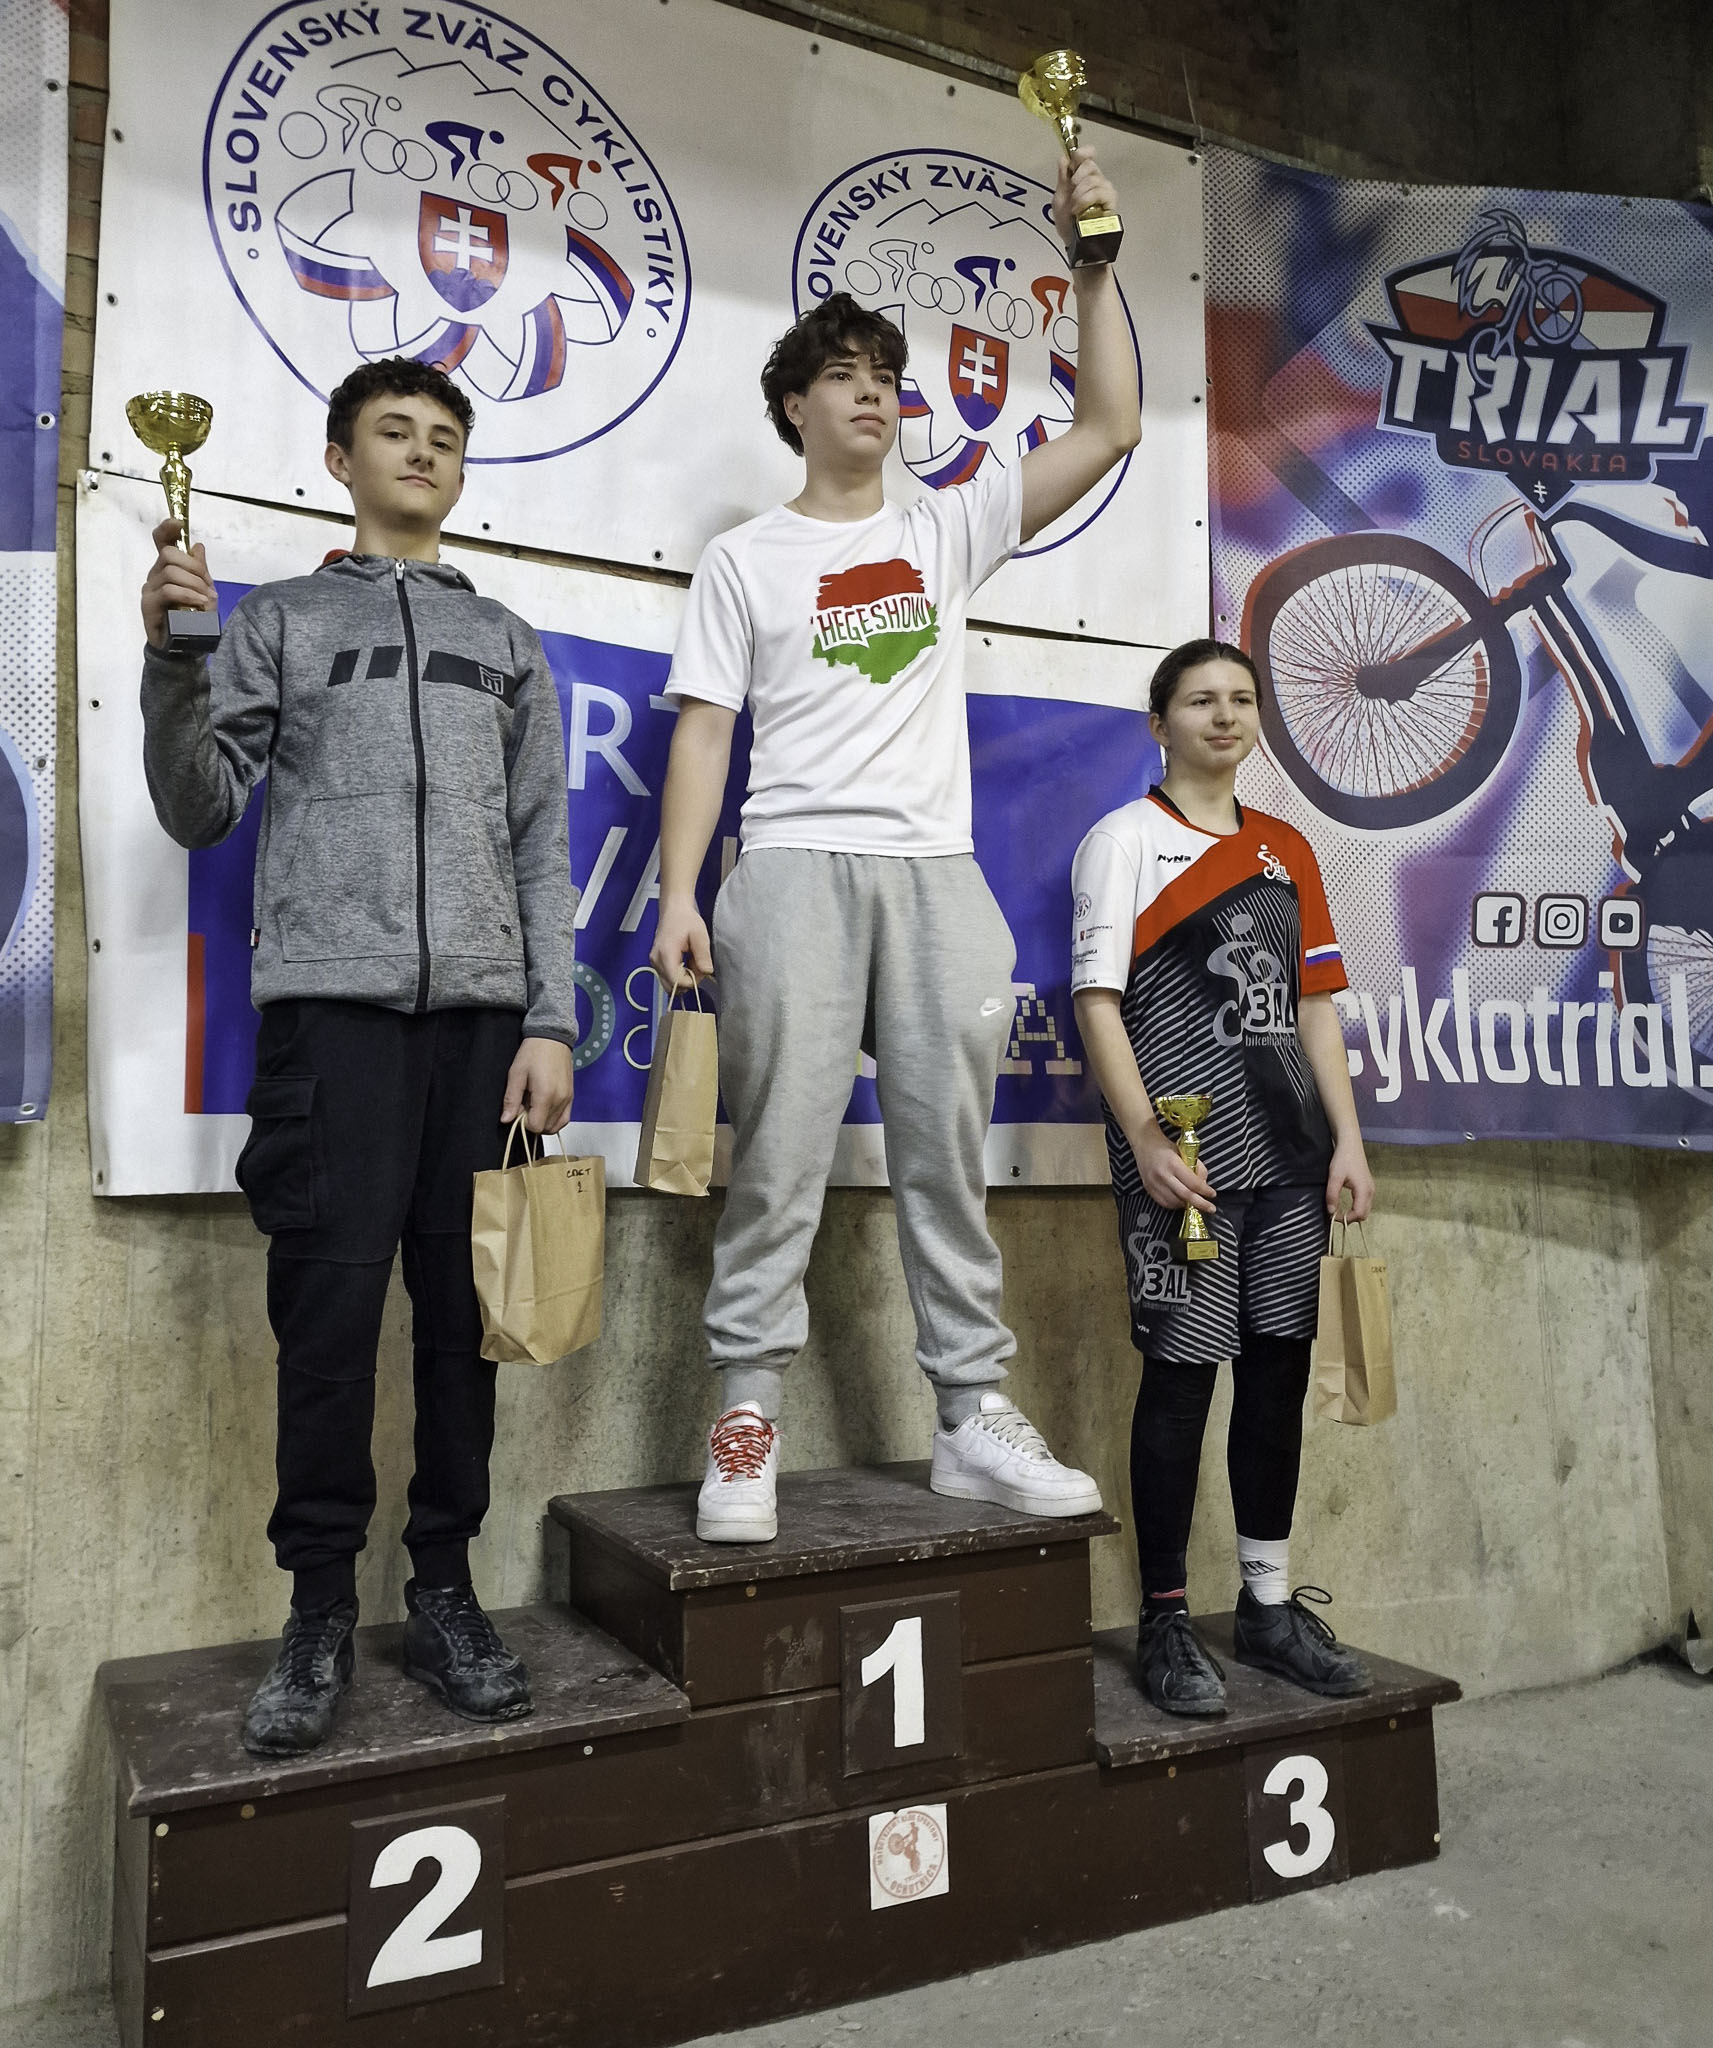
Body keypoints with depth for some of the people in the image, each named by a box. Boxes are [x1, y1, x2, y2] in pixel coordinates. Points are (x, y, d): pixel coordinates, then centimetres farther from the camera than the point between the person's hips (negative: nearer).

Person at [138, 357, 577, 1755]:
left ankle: (445, 1590, 13)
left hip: (483, 1009, 2)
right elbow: (201, 811, 8)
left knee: (463, 1303, 2)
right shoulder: (281, 618, 15)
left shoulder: (506, 643, 20)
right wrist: (170, 659, -7)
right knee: (331, 1302, -5)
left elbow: (542, 850, 13)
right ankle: (321, 1608, 8)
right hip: (333, 1001, -2)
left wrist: (550, 1024, 3)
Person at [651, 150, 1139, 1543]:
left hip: (938, 872, 3)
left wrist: (1091, 257, 8)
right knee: (780, 1152, -6)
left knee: (948, 1153, 3)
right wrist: (678, 895, -7)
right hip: (796, 868, -2)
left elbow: (1111, 426, 13)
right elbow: (704, 731, 4)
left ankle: (975, 1419, 10)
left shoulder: (950, 532, 18)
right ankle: (747, 1427, 2)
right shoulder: (746, 559, 12)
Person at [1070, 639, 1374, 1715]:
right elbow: (1097, 998, -7)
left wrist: (1348, 1139, 8)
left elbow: (1316, 1005, 17)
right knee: (1183, 1368, -4)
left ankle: (1269, 1602, 23)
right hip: (1183, 1147, -5)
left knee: (1281, 1365, 9)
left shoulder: (1288, 851, 17)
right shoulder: (1127, 838, 1)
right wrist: (1145, 1142, -15)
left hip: (1286, 1145, 6)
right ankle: (1165, 1618, 10)